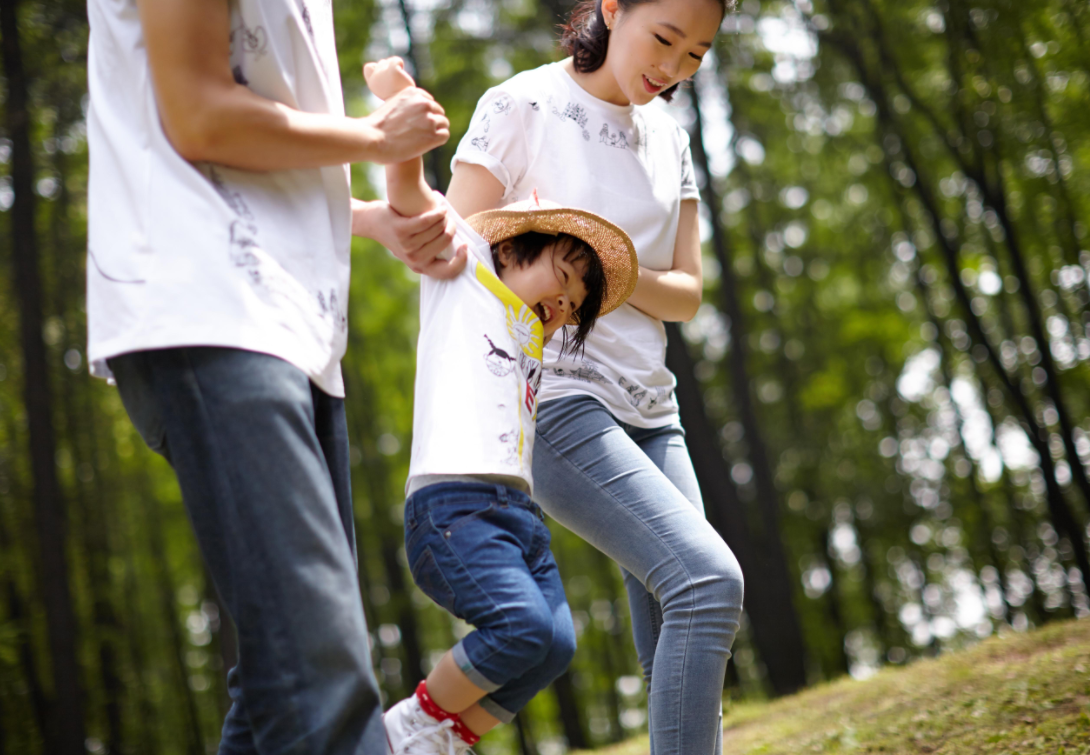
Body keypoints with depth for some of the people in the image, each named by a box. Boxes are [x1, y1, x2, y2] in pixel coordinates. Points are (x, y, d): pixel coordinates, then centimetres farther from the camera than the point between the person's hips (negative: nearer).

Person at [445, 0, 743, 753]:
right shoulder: (523, 107, -5)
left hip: (647, 411, 7)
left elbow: (687, 293, 7)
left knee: (685, 653, 2)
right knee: (708, 578, -22)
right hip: (553, 401, -7)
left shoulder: (668, 136, 13)